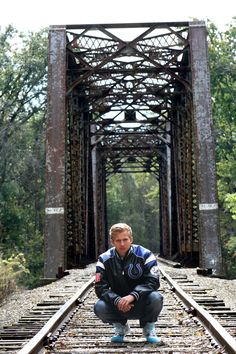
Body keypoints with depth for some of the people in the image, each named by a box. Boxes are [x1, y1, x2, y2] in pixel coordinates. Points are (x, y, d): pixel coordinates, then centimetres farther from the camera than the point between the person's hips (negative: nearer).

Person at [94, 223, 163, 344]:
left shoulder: (145, 255, -10)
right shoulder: (104, 259, -4)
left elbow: (153, 282, -18)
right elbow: (100, 288, -11)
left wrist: (132, 296, -33)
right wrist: (117, 300, -30)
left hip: (141, 304, -1)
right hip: (117, 305, 1)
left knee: (156, 298, -33)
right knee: (99, 307, -28)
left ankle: (148, 328, 1)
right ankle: (120, 327, 7)